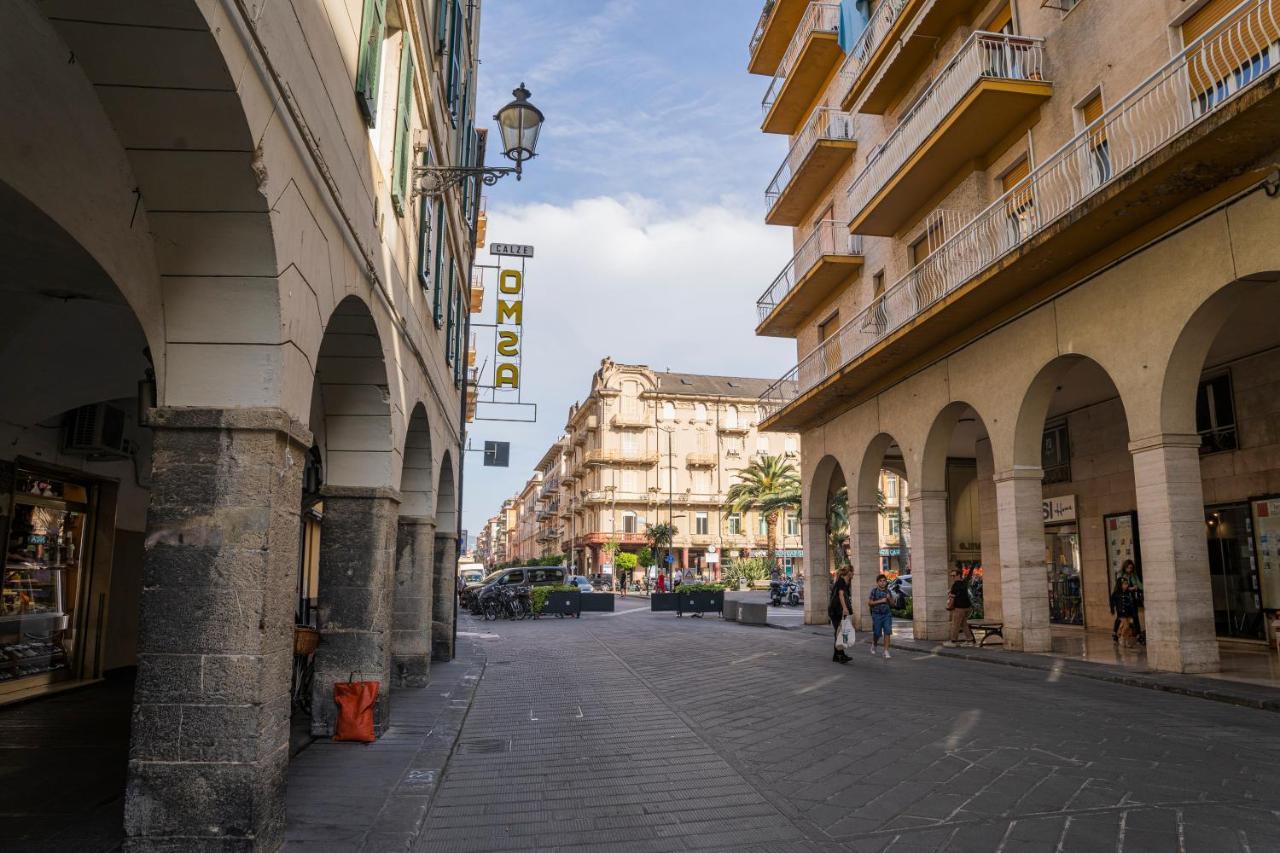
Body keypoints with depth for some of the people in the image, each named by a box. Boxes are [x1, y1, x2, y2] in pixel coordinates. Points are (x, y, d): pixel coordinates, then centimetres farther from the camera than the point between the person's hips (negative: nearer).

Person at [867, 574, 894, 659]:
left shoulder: (888, 591, 8)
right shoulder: (874, 591, -4)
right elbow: (869, 603, -9)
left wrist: (889, 599, -7)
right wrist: (881, 601, -15)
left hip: (887, 614, 3)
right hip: (877, 614, -3)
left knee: (887, 632, -8)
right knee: (877, 634, 3)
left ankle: (886, 651, -4)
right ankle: (873, 645, 33)